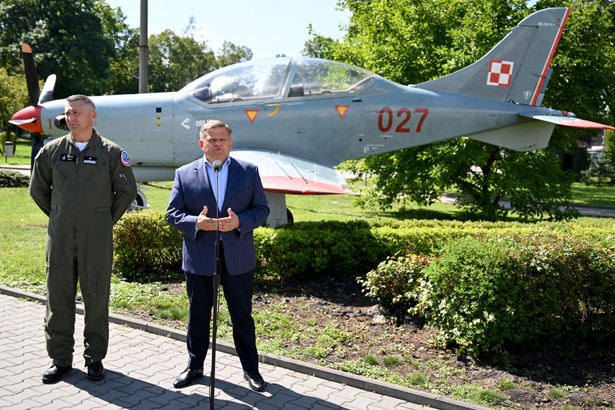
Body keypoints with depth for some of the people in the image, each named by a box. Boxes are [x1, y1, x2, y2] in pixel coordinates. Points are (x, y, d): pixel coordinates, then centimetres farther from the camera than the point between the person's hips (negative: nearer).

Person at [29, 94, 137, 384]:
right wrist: (59, 217, 14)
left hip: (97, 239, -2)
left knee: (96, 298, 5)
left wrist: (108, 221, 6)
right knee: (58, 297, 7)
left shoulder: (111, 152, -2)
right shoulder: (51, 151, 4)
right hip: (60, 237, 2)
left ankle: (95, 358, 18)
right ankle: (60, 358, 20)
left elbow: (127, 191, 3)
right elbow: (38, 189, 16)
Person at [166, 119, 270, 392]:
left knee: (242, 315, 10)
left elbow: (262, 209, 1)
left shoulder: (249, 171, 2)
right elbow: (173, 214, 0)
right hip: (199, 257, 0)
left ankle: (250, 369, 24)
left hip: (238, 257, 0)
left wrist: (239, 221, -18)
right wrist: (196, 223, -20)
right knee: (198, 315, 14)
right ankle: (194, 366, 31)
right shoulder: (184, 174, 2)